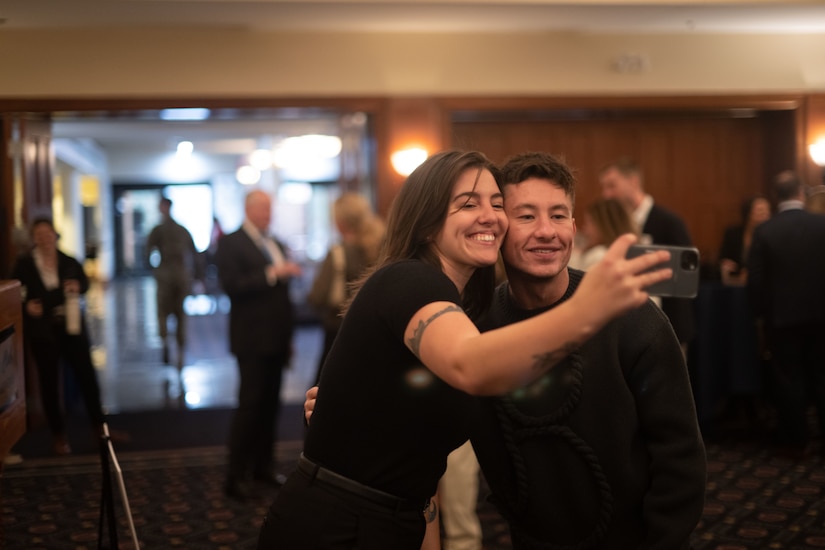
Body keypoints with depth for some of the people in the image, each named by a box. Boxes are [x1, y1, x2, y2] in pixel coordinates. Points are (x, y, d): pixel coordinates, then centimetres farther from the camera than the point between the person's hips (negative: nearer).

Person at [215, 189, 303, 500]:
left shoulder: (276, 245, 16)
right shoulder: (232, 244, -6)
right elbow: (231, 285, -19)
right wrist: (272, 274, -24)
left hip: (276, 339, 7)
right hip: (252, 340, -7)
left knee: (270, 404, 10)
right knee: (249, 404, -6)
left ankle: (262, 466, 19)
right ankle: (236, 476, 0)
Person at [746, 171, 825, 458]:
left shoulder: (764, 231, -10)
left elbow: (755, 279, -8)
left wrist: (760, 313, 5)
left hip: (782, 316, -1)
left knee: (788, 379, 7)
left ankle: (795, 440, 13)